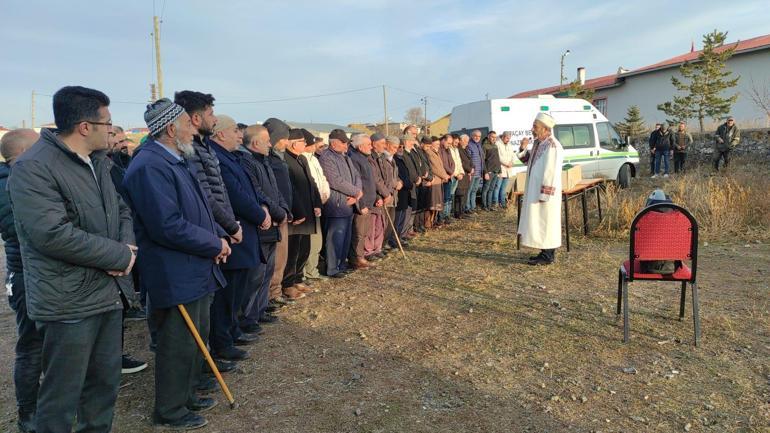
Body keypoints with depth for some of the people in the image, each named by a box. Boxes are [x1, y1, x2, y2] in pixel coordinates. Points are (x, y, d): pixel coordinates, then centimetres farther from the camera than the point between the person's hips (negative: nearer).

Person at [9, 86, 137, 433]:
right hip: (69, 303, -8)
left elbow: (120, 209, 16)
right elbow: (54, 234, -25)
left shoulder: (97, 160, 11)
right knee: (61, 397, 6)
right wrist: (120, 256, -17)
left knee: (106, 382, 19)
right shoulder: (33, 167, -16)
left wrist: (128, 245, -6)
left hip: (108, 293, 8)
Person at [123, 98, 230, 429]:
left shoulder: (180, 161, 12)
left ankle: (187, 396, 40)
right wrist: (215, 244, -17)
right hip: (175, 276, -10)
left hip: (197, 271, 10)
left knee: (196, 338, 21)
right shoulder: (150, 167, -22)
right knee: (179, 346, 5)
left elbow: (200, 210, 19)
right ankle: (169, 411, 25)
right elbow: (169, 227, -28)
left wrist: (219, 236, 1)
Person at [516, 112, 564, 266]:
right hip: (535, 190, 9)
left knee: (545, 222, -2)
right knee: (540, 222, 14)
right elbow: (528, 160, 22)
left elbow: (552, 172, -22)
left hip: (545, 191, -9)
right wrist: (523, 149, 3)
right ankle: (546, 252, 24)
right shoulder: (538, 143, 9)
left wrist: (544, 195, -22)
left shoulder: (552, 146, -19)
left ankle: (547, 256, 7)